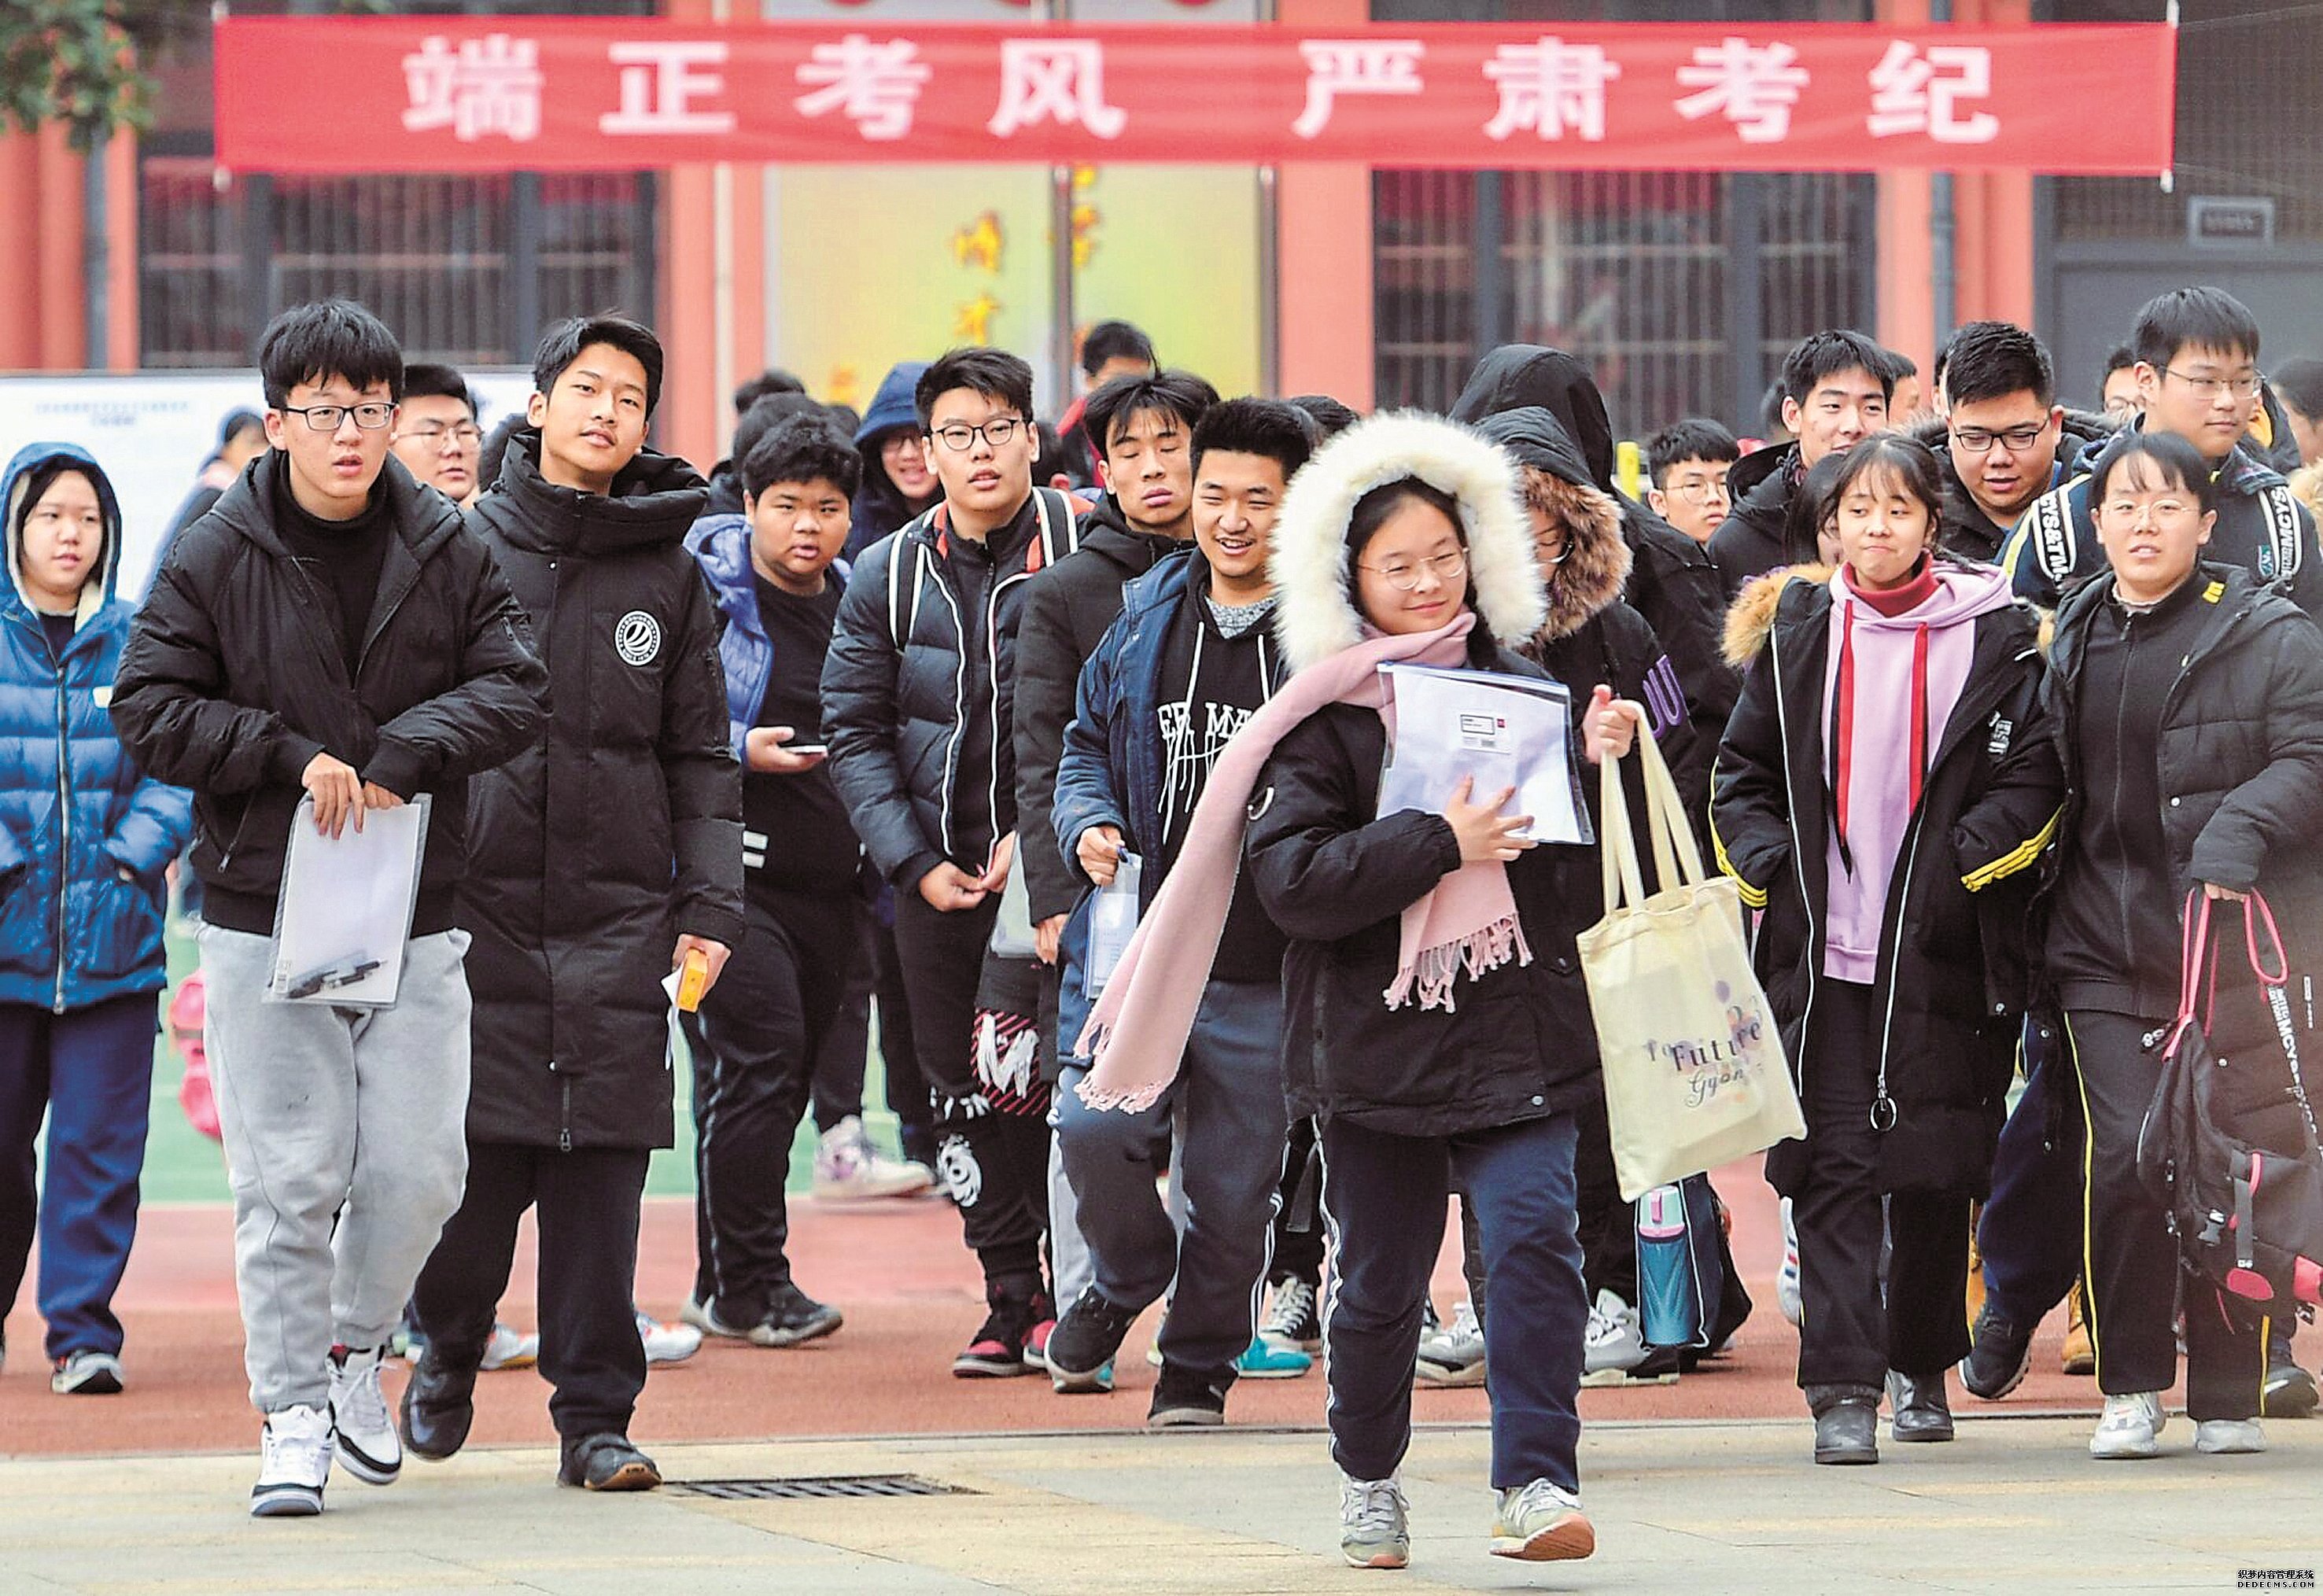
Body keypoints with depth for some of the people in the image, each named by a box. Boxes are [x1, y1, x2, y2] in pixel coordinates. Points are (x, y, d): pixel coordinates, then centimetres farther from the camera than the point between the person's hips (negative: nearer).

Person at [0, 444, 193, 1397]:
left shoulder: (138, 645, 5)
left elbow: (180, 766, 5)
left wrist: (135, 852, -8)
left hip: (112, 935, 0)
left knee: (99, 1141, -3)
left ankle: (84, 1331, 1)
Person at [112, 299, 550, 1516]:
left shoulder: (450, 552, 4)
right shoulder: (213, 559, -1)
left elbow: (515, 688, 1)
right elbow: (149, 710, -3)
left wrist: (403, 754, -14)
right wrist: (293, 756, -14)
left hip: (417, 924, 2)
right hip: (264, 923, -2)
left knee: (419, 1169, 0)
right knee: (289, 1177, -4)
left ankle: (355, 1347, 26)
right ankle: (294, 1414, 5)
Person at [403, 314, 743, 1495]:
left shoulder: (670, 573, 10)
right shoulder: (465, 547, 5)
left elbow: (701, 759, 12)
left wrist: (711, 906, 3)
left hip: (620, 917, 1)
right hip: (479, 900, -1)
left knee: (601, 1168, -1)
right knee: (481, 1156, -4)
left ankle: (595, 1416, 4)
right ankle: (446, 1350, 21)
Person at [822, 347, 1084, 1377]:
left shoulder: (1084, 552, -3)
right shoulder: (888, 576, 7)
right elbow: (854, 731, 8)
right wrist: (915, 861, -3)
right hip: (939, 877, 3)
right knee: (968, 1087, 5)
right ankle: (1010, 1299, 13)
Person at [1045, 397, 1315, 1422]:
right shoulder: (1145, 617, 10)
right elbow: (1087, 744, 21)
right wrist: (1091, 827, 1)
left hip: (1265, 978, -2)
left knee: (1235, 1186, 3)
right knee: (1094, 1125, -16)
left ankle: (1198, 1365, 24)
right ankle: (1126, 1278, 15)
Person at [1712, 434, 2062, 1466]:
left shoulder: (1994, 635, 3)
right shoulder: (1796, 632, 11)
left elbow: (2033, 780, 0)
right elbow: (1742, 775, 14)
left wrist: (1955, 866, -12)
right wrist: (1771, 870, -2)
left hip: (1943, 945, -1)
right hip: (1820, 949, 1)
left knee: (1934, 1169, 6)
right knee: (1833, 1167, -7)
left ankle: (1922, 1363, 26)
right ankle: (1843, 1390, -9)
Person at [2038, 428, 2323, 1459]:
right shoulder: (2070, 640, 14)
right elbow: (2043, 784, 21)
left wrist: (2240, 831, -25)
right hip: (2107, 947, 2)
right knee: (2125, 1158, -11)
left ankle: (2228, 1398, 12)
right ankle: (2129, 1388, 2)